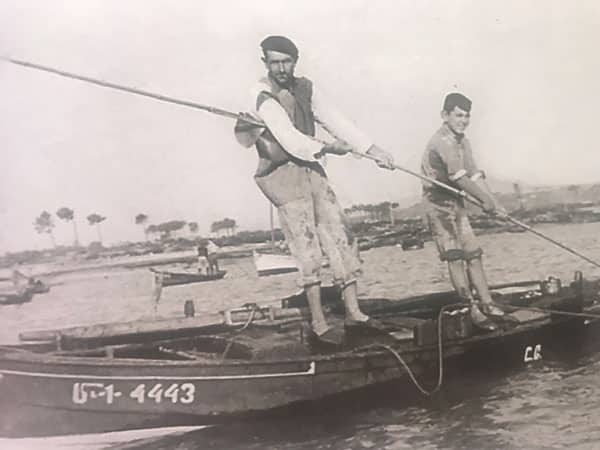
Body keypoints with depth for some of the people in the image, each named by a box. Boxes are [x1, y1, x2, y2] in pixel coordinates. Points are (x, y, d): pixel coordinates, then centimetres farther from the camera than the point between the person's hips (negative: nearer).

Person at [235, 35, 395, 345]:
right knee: (307, 244, -8)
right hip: (282, 173, -7)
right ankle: (318, 323, 0)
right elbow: (291, 141, -22)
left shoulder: (305, 88, 9)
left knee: (337, 235, 4)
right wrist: (328, 148, -16)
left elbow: (335, 120, 7)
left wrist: (372, 149, 1)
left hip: (310, 168, 7)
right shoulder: (263, 97, -14)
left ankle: (353, 312, 11)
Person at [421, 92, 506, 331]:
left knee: (473, 252, 9)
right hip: (438, 201, -9)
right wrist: (485, 200, -25)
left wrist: (493, 202, -7)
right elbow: (459, 177, -29)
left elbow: (474, 174, 4)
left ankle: (486, 303, 15)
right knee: (454, 255, -11)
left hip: (455, 201, 9)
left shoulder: (462, 141, 8)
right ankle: (471, 308, -11)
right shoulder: (442, 141, -21)